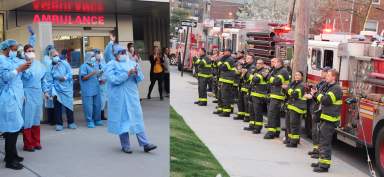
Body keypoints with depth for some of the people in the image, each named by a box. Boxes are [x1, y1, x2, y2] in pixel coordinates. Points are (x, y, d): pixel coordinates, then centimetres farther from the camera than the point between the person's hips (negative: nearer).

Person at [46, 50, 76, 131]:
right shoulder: (50, 69, -2)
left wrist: (65, 77, -18)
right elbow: (49, 82, -3)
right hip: (57, 88, -1)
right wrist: (52, 93, -7)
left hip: (67, 87, 1)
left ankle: (71, 123, 15)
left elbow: (70, 72, 2)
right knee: (57, 106, -2)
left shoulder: (64, 64, 4)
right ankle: (59, 124, 10)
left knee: (69, 104, 3)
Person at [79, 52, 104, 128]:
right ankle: (89, 121, 3)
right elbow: (83, 78, -14)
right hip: (87, 90, -7)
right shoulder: (84, 66, -7)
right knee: (88, 105, -5)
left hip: (96, 89, 7)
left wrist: (99, 75, 2)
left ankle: (97, 120, 19)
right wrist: (92, 73, -24)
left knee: (97, 104, 7)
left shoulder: (96, 66, 16)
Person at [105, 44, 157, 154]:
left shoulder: (132, 63, 12)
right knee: (122, 119, 1)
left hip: (132, 96, 4)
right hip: (119, 98, -4)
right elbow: (112, 79, -17)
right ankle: (125, 145, 12)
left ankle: (145, 144, 0)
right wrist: (127, 75, -20)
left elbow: (140, 80, 10)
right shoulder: (111, 65, -1)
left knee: (137, 118, 1)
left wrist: (137, 73, -13)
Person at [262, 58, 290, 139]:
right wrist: (267, 75, 0)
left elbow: (276, 81, -21)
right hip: (274, 96, 11)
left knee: (271, 113, -15)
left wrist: (268, 76, -10)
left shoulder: (283, 72, -11)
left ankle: (271, 132, -15)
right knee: (275, 114, 15)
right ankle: (276, 132, 22)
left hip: (278, 97, -11)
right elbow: (272, 79, 18)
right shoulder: (277, 71, 22)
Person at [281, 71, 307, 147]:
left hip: (297, 107, -9)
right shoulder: (293, 84, 18)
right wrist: (285, 88, 2)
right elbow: (288, 95, 21)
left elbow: (295, 94, -21)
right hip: (291, 106, 9)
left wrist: (287, 88, -13)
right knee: (288, 122, 15)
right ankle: (289, 139, 27)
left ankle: (294, 142, -9)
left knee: (294, 124, -11)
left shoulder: (301, 85, -9)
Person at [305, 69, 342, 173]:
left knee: (325, 142, -11)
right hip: (325, 118, 11)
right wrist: (312, 96, 14)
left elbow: (326, 100, -22)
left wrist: (316, 93, -8)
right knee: (322, 140, 16)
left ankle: (325, 165, -9)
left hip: (330, 120, -11)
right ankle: (322, 161, 26)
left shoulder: (336, 89, -13)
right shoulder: (329, 87, 20)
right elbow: (322, 98, 29)